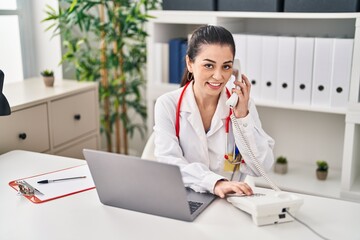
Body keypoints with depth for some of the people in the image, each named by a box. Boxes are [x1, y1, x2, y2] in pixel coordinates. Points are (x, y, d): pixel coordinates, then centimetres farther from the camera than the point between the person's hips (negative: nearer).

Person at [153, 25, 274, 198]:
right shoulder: (167, 105, -5)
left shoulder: (241, 104, 0)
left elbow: (261, 167, -4)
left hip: (231, 202, 1)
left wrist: (243, 116, -13)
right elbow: (169, 164, -16)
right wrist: (215, 183, -31)